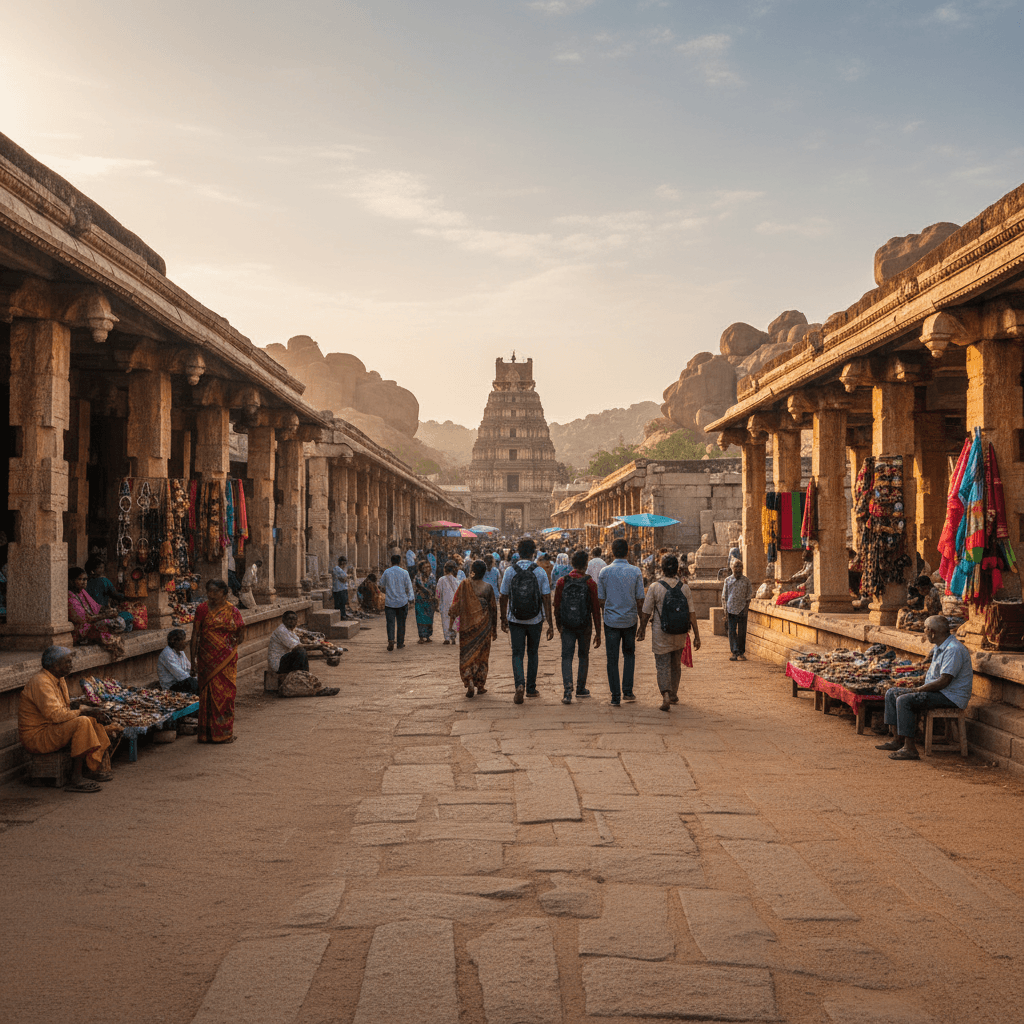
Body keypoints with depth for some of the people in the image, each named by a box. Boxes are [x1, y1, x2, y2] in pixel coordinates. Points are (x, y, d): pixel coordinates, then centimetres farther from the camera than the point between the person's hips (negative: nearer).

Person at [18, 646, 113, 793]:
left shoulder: (59, 680, 11)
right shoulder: (41, 683, -22)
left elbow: (68, 708, 15)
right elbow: (55, 714, -29)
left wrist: (93, 712, -2)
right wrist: (85, 712, -20)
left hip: (50, 729, 11)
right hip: (36, 737, -11)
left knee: (93, 720, 6)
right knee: (82, 722, -27)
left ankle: (94, 769, 0)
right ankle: (76, 780, -27)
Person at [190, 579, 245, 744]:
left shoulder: (232, 611, 5)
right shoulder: (203, 609, 1)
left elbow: (240, 637, 11)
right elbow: (195, 633, 1)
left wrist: (240, 632, -10)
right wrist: (193, 656, -2)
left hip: (226, 659, 1)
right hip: (207, 659, -1)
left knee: (226, 692, 3)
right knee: (209, 692, 0)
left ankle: (225, 732, 12)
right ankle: (208, 732, 7)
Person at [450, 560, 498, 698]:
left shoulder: (465, 584, -7)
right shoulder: (488, 587, -2)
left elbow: (456, 603, -8)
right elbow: (493, 609, 3)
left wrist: (451, 619, 2)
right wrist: (494, 629, 12)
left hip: (467, 625, -1)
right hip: (483, 624, 1)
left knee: (467, 655, 6)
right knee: (482, 655, 12)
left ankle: (469, 683, -10)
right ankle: (480, 685, 14)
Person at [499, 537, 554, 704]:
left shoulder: (510, 571, -5)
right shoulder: (540, 572, -7)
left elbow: (504, 598, 0)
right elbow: (546, 599, -7)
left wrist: (503, 619, 12)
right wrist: (550, 624, -3)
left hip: (515, 620, 0)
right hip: (535, 620, 0)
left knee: (517, 654, 3)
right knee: (532, 653, 16)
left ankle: (520, 684, -20)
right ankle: (531, 689, 23)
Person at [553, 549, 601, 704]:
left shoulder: (562, 582, -5)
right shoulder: (590, 583, -8)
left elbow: (556, 606, 1)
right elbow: (596, 609, -6)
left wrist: (558, 625, 16)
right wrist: (598, 633, -1)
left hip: (567, 626, 0)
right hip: (585, 627, 0)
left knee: (567, 657, 2)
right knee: (584, 656, 17)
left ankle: (567, 690, -15)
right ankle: (581, 689, 25)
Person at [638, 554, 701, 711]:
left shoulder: (655, 588, -10)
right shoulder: (684, 588, -3)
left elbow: (646, 612, -4)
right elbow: (691, 613, -4)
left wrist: (642, 629, 12)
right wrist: (697, 635, 1)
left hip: (661, 635, -3)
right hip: (680, 634, 3)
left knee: (663, 665, 1)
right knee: (676, 664, 20)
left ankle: (666, 694, -21)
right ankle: (674, 695, 32)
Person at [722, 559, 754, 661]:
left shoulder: (746, 581, 5)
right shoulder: (728, 580, 8)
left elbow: (749, 595, 6)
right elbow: (724, 595, 9)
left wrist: (746, 607, -4)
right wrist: (725, 607, -1)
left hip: (742, 610, -1)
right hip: (731, 609, 1)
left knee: (742, 632, 2)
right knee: (732, 631, -2)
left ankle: (741, 653, 9)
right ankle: (734, 652, 0)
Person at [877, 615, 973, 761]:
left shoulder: (953, 650, -19)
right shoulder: (938, 647, 13)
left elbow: (944, 682, -24)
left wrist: (919, 689, -16)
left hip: (951, 697, -11)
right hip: (937, 691, 11)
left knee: (904, 700, -28)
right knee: (892, 693, 7)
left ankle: (910, 749, -27)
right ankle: (897, 740, 5)